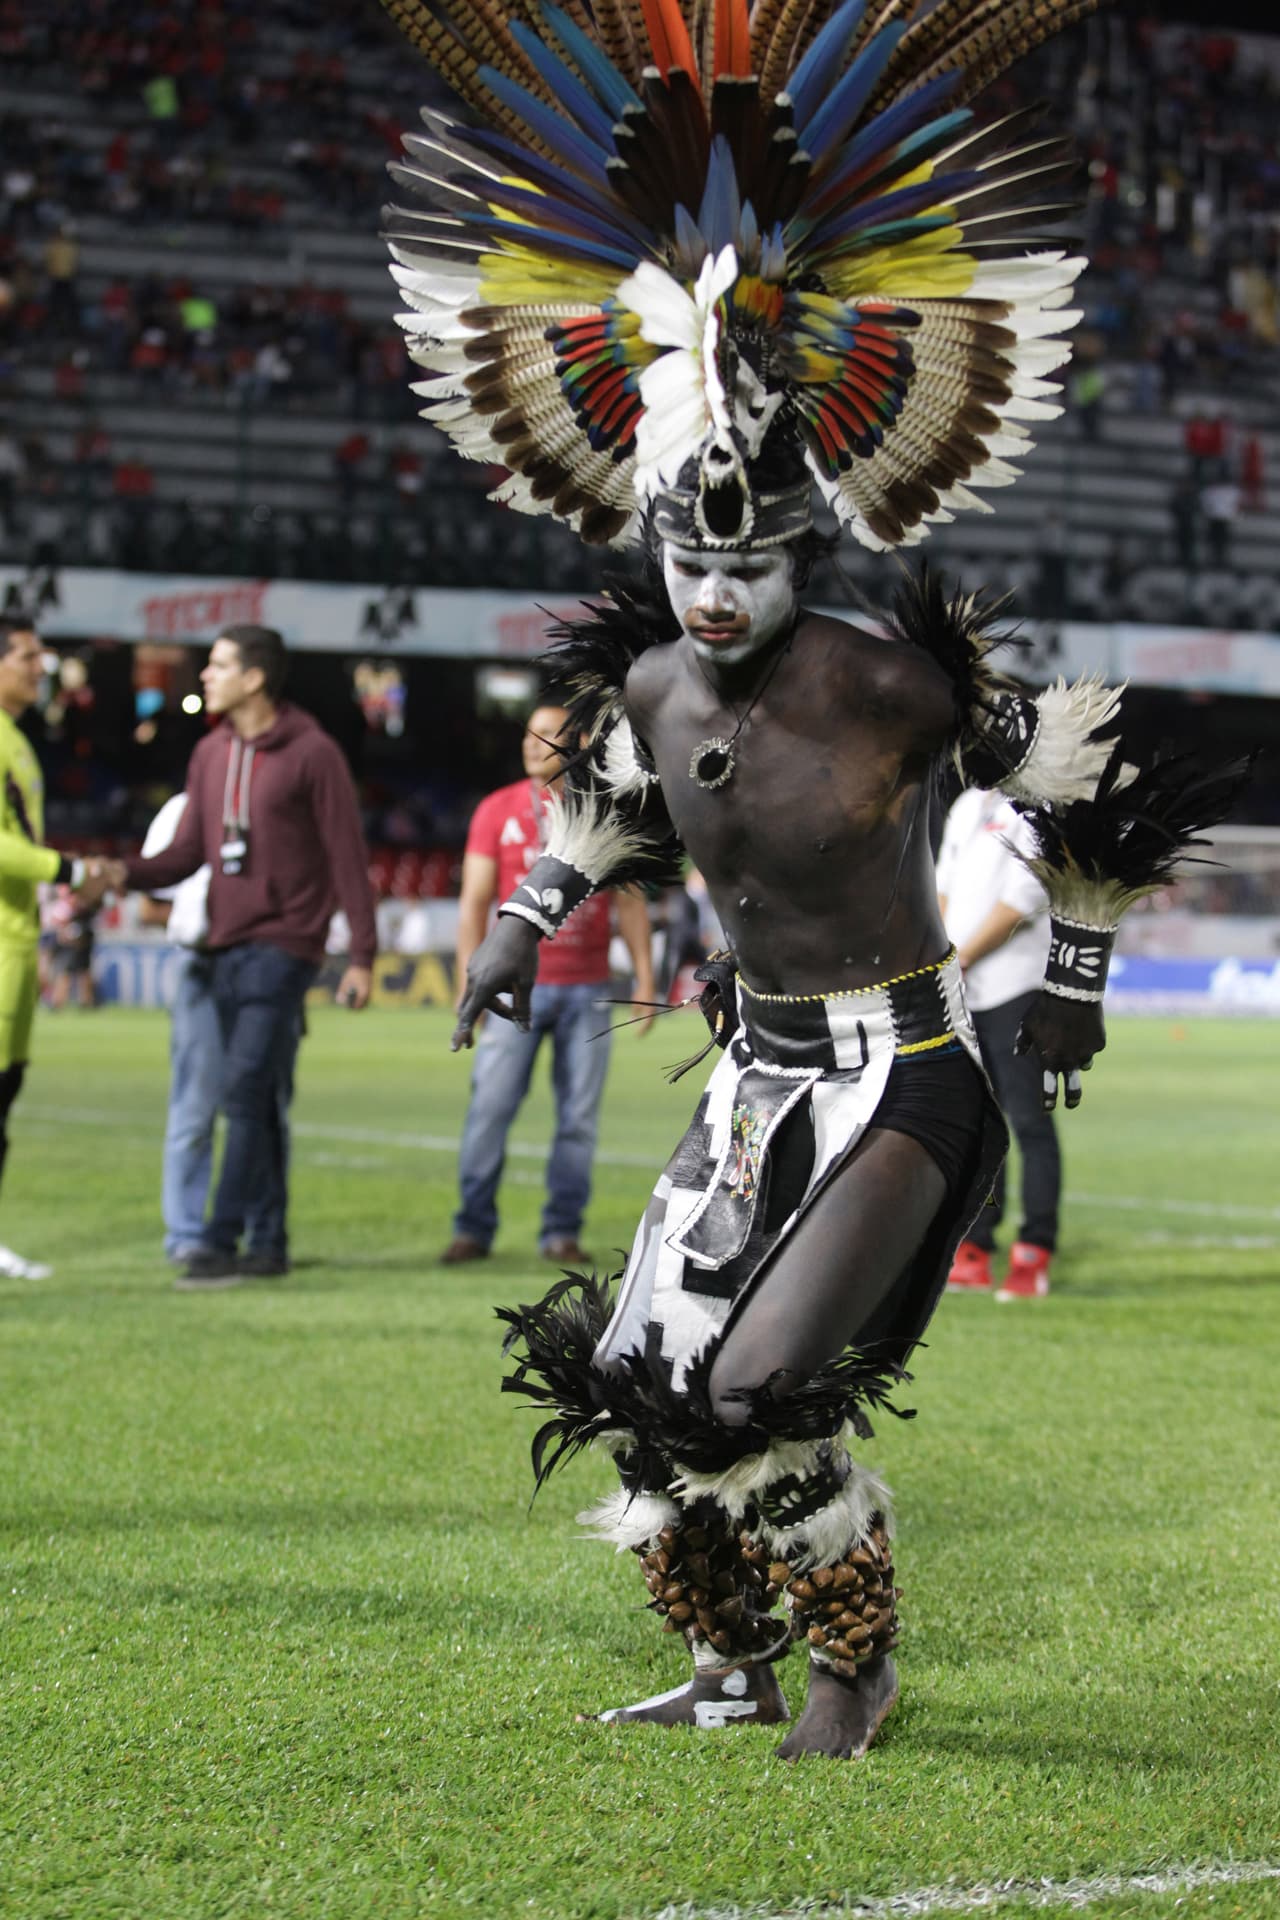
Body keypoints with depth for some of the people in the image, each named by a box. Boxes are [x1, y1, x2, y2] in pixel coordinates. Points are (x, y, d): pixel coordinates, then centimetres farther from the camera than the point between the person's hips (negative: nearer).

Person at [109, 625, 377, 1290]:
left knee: (247, 1089, -14)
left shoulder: (312, 753, -7)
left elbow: (347, 856, -6)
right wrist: (128, 872, -9)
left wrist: (363, 955, -8)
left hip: (283, 947, -7)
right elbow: (188, 852, 11)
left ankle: (221, 1240, -16)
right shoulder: (210, 754, 12)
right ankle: (271, 1241, 16)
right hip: (224, 947, 7)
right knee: (259, 1100, 10)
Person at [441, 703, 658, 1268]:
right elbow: (474, 902, 3)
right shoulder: (497, 811, 4)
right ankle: (474, 1228, 1)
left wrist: (645, 977, 3)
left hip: (587, 989, 1)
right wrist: (469, 983, -5)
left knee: (579, 1115, 2)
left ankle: (561, 1232, 10)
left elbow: (629, 900, 10)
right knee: (490, 1106, -6)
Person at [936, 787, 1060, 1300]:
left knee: (1029, 1119, -6)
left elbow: (1023, 899, -15)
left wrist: (962, 960, -12)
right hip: (962, 991, 8)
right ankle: (973, 1253, 14)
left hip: (1017, 986, -8)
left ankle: (1034, 1255, -2)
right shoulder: (968, 805, 17)